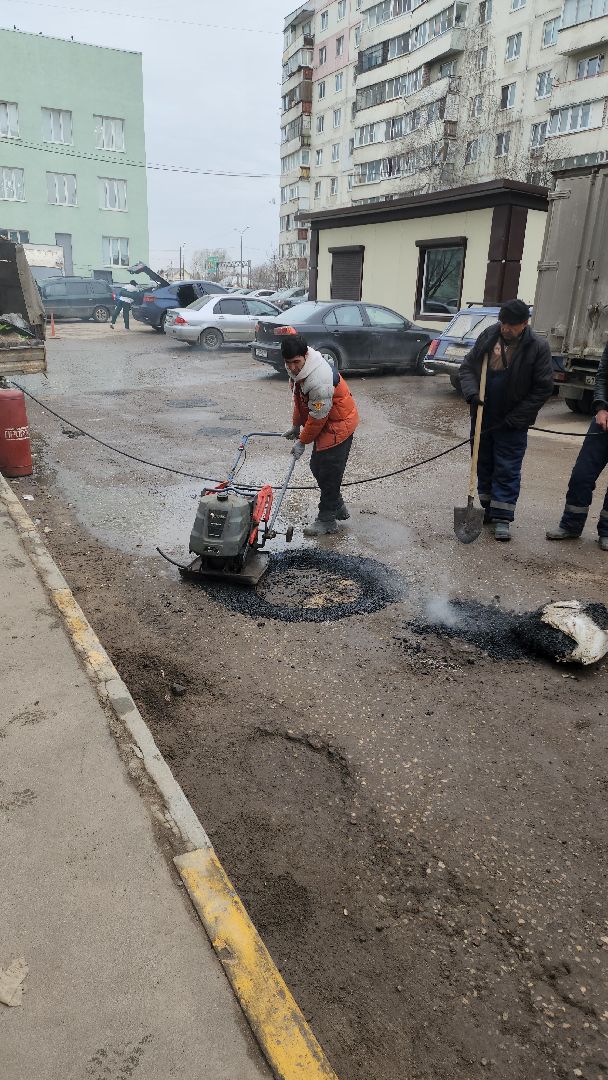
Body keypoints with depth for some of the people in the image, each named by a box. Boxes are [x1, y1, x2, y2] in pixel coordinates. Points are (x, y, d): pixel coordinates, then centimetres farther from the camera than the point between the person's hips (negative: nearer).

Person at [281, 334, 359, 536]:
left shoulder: (319, 380, -34)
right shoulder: (298, 369, -4)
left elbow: (317, 417, -25)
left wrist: (302, 441, -14)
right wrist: (296, 425, 17)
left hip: (338, 425, -10)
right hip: (325, 424, 10)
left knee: (329, 472, -5)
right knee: (317, 467, 16)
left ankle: (327, 520, 8)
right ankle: (338, 508, 31)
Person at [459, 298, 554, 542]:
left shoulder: (538, 348, -13)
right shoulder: (488, 337, -2)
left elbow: (543, 389, -10)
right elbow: (467, 366, 5)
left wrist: (514, 419, -14)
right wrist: (472, 394, -14)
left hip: (512, 423, -4)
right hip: (482, 417, 5)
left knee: (507, 470, 0)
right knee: (483, 464, 14)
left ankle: (503, 518, 6)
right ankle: (487, 508, 29)